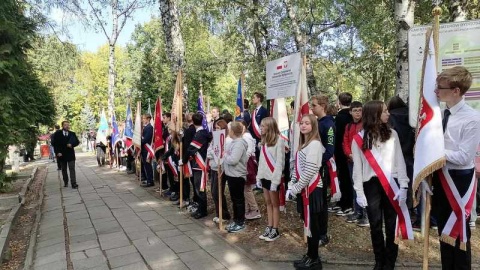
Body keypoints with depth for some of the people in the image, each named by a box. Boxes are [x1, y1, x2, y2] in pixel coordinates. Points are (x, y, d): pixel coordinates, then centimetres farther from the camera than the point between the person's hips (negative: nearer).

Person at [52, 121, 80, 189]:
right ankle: (65, 182, 24)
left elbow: (77, 142, 6)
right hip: (61, 154, 0)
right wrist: (57, 152, -11)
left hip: (70, 154, 0)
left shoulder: (72, 134, 6)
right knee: (64, 169, 11)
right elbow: (55, 144, -1)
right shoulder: (57, 133, 1)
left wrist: (72, 145, -14)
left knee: (72, 168, -6)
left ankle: (73, 183, -9)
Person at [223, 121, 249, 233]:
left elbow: (232, 160, -27)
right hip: (231, 174, 10)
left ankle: (241, 222, 14)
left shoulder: (239, 144, -20)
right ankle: (236, 220, 29)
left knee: (239, 199, 2)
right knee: (234, 199, 17)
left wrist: (225, 155, -13)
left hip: (237, 175, -10)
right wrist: (226, 155, -3)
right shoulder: (233, 142, 10)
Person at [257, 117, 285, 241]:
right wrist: (259, 176, 9)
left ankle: (275, 230, 14)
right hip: (265, 176, 7)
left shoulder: (278, 140, -13)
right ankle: (269, 228, 21)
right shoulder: (264, 141, 12)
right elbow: (261, 160, 12)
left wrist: (275, 180, -18)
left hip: (273, 177, -7)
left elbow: (280, 162, -16)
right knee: (268, 203, 13)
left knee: (275, 204, 4)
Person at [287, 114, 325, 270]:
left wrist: (294, 190, -17)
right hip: (304, 189, 9)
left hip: (312, 189, -9)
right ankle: (310, 255, 28)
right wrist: (291, 186, 7)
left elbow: (309, 172, -20)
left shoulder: (315, 144, -14)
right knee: (308, 223, 16)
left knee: (312, 224, 2)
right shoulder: (303, 144, 14)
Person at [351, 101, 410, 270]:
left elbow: (400, 161, 3)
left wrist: (403, 186, -4)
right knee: (375, 226, 10)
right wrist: (359, 192, -2)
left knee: (392, 226, 7)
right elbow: (357, 167, 1)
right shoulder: (359, 139, -1)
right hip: (371, 185, -1)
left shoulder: (392, 134, 3)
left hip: (391, 184, 1)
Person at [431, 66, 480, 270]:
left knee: (459, 232, 10)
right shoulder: (440, 114, 3)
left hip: (459, 179, -7)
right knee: (444, 229, 20)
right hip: (440, 176, 7)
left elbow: (463, 157, -21)